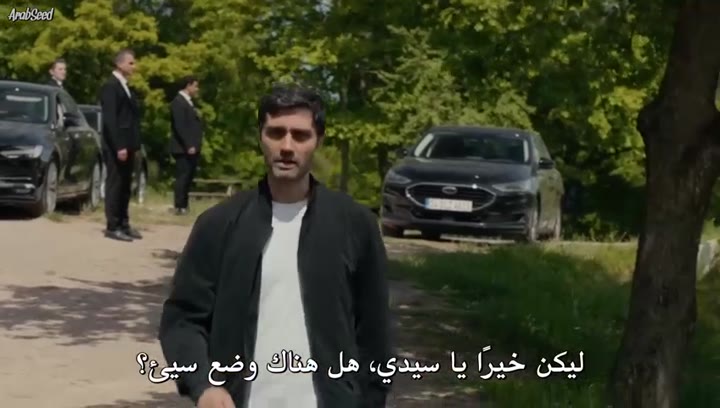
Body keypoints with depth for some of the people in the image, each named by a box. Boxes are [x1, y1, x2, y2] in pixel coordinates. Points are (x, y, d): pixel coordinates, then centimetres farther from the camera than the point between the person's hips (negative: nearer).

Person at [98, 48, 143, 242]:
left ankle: (123, 224, 16)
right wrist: (119, 146, -22)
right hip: (116, 146, -8)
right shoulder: (110, 86, -10)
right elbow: (109, 119, -17)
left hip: (127, 144, 8)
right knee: (115, 184, -4)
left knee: (125, 186, 10)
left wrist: (134, 144, 11)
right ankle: (112, 227, -1)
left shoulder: (125, 86, 18)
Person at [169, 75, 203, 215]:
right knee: (183, 177, -8)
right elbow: (180, 126, -19)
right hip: (184, 148, -9)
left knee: (188, 178, 9)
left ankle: (184, 205, 12)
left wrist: (194, 145, 13)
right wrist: (188, 145, -21)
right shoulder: (178, 102, -11)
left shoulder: (188, 102, 19)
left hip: (192, 148, 9)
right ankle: (179, 207, -7)